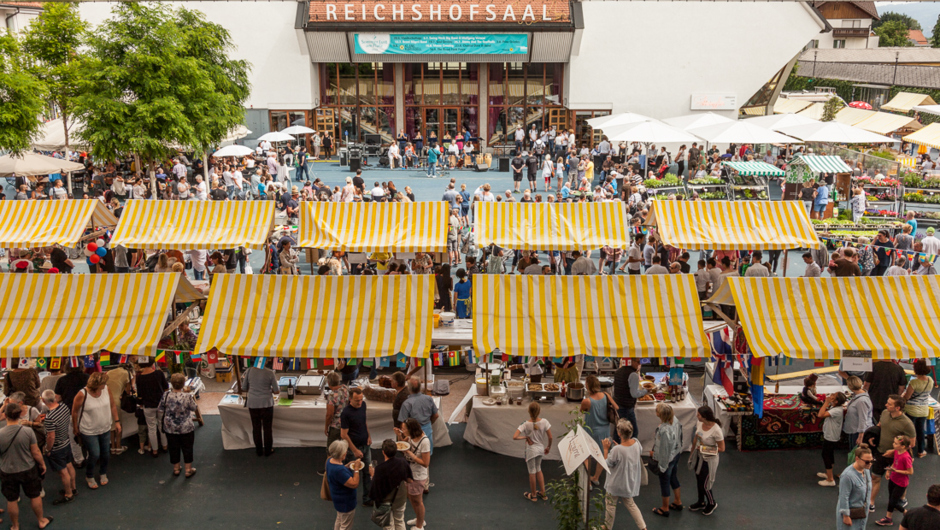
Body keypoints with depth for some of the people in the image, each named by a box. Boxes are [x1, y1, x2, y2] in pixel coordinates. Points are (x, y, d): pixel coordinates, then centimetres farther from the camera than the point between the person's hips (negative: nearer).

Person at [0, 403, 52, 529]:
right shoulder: (28, 432, -22)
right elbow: (36, 452, -11)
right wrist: (42, 464, 6)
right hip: (28, 470, 0)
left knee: (12, 500, 21)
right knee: (35, 496, 21)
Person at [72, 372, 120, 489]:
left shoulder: (106, 389, -12)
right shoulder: (82, 395, -24)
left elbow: (113, 405, 3)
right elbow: (74, 411, -9)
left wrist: (117, 421, 5)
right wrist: (75, 427, 1)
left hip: (105, 429, 4)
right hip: (89, 431, -4)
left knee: (105, 453, 14)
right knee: (94, 455, -1)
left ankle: (103, 473, 42)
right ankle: (89, 477, 28)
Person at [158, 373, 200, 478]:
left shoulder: (166, 396, -15)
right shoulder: (187, 396, -22)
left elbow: (160, 411, -3)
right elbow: (194, 408, -6)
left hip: (170, 428, 2)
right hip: (186, 428, -2)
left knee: (173, 448, 18)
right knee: (187, 448, 14)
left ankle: (176, 468, 33)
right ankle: (188, 469, 22)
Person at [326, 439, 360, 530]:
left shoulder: (330, 461, -7)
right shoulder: (339, 470, -37)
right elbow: (354, 484, -34)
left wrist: (348, 466, 2)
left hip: (338, 499, 10)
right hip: (345, 502, -10)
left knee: (339, 520, 30)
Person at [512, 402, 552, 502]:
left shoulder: (526, 425, -20)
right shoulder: (544, 422, -14)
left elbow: (514, 437, -26)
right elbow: (550, 437, -8)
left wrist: (525, 437, -12)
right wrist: (548, 447, 9)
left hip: (531, 450, -4)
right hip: (541, 448, 4)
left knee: (532, 472, 12)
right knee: (538, 469, 25)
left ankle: (533, 495, 29)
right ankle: (543, 493, 33)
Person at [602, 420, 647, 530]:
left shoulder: (617, 450, -34)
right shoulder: (636, 442, -15)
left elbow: (607, 464, -19)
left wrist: (606, 449, -12)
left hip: (617, 483, -6)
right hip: (630, 482, 6)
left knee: (611, 504, 18)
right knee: (630, 503, 27)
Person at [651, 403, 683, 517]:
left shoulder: (664, 431, -39)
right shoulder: (675, 419, -14)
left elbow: (664, 450, -28)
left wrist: (653, 453, -9)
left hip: (667, 459, -8)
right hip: (676, 454, 8)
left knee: (664, 482, 15)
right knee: (673, 478, 28)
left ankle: (665, 509, 35)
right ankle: (678, 502, 47)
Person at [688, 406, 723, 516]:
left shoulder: (716, 430, -31)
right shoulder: (699, 424, -11)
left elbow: (722, 449, -20)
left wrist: (705, 449, -24)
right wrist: (692, 453, 16)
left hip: (709, 460, -7)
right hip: (698, 457, 7)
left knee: (704, 485, 7)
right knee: (699, 481, 23)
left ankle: (712, 503, 36)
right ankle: (701, 502, 45)